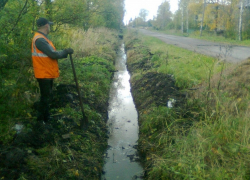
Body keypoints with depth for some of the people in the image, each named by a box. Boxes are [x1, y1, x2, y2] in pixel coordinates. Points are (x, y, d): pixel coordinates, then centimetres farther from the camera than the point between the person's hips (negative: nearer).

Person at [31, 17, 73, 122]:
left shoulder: (42, 38, 13)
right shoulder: (39, 39, -21)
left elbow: (51, 53, 11)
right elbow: (53, 54, -25)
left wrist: (65, 53, 3)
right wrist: (66, 52, -11)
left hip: (48, 73, 10)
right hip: (44, 74, -10)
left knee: (47, 97, 19)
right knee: (46, 98, -1)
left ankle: (46, 117, 33)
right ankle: (41, 120, 11)